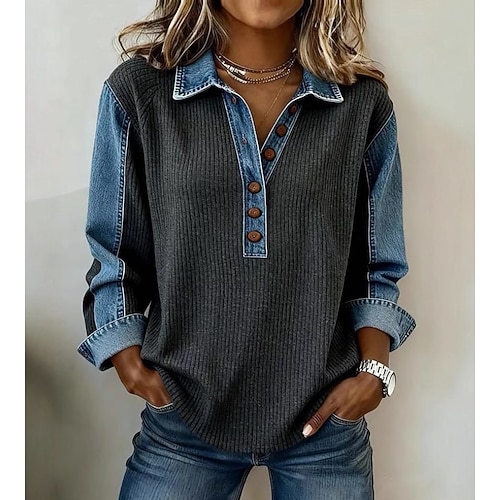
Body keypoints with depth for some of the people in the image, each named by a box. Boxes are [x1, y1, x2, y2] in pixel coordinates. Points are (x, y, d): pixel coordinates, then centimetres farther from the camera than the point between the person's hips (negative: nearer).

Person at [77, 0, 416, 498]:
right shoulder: (138, 90, -5)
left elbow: (377, 268, 5)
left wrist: (374, 367, -7)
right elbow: (115, 257, 2)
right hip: (182, 416, 0)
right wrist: (129, 361, -7)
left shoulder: (363, 102, -2)